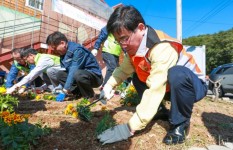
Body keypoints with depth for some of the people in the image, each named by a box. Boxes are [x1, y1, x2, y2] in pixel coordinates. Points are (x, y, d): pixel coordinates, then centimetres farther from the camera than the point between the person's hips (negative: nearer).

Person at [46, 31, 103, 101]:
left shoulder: (77, 50, -22)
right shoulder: (63, 53, 3)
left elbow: (74, 71, -28)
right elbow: (66, 71, 5)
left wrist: (64, 91, -27)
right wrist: (61, 86, -3)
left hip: (95, 77, -8)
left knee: (77, 74, -37)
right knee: (59, 74, -3)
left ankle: (90, 96, -11)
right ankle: (80, 93, -1)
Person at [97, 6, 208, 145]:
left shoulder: (162, 48, -35)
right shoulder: (135, 44, -9)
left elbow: (155, 90, -41)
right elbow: (123, 69, 1)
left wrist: (130, 128, -40)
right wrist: (109, 85, -17)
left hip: (194, 85, -7)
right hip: (169, 85, 7)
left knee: (176, 74, -38)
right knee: (137, 77, -1)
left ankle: (180, 124, -14)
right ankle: (158, 111, 6)